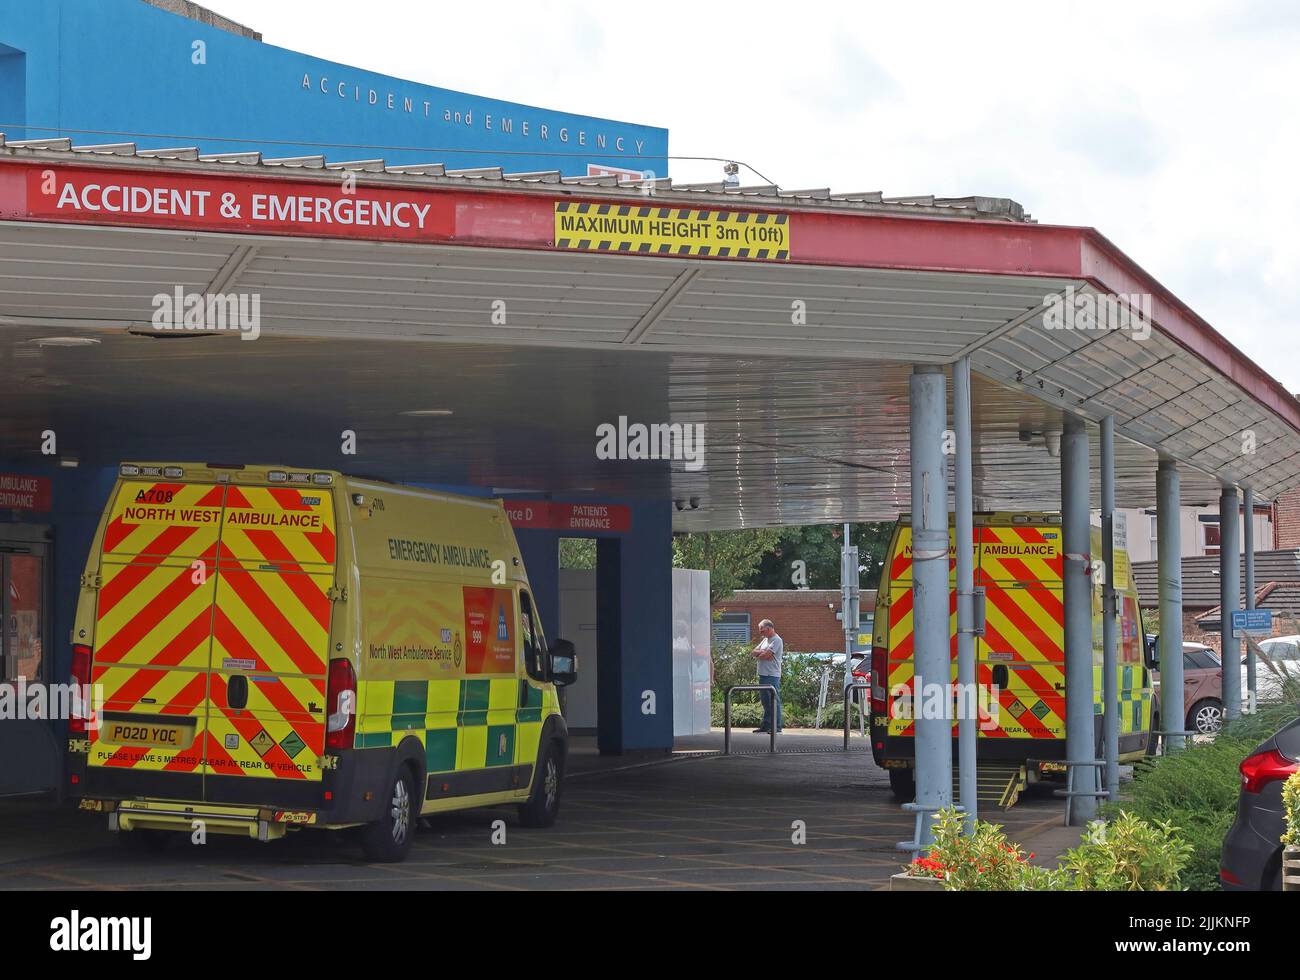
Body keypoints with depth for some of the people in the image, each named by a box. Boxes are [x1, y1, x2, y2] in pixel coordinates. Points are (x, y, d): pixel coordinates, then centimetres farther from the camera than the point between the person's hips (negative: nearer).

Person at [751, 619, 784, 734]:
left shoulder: (777, 640, -9)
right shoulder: (765, 640, 20)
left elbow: (765, 655, -19)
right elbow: (752, 652, 13)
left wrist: (757, 654, 2)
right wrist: (762, 652, -5)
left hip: (772, 676, -9)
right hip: (763, 675, 9)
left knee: (774, 702, -7)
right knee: (766, 702, 13)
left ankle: (776, 727, -7)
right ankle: (766, 726, 18)